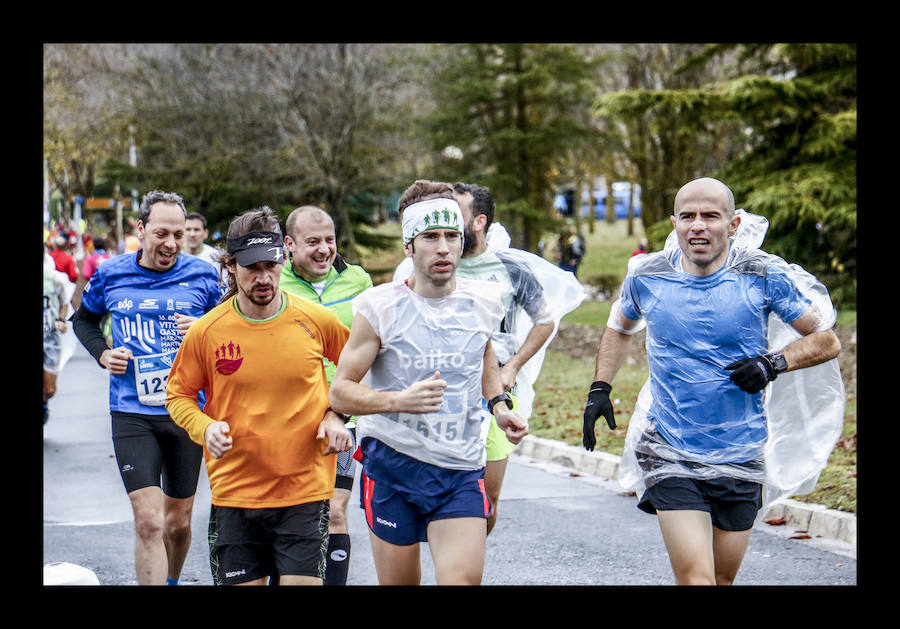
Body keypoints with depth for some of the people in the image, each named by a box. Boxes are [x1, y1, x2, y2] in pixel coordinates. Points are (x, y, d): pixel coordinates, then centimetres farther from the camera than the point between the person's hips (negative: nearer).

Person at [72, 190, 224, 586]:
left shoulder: (201, 275, -1)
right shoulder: (110, 275, 1)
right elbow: (83, 319, 20)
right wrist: (102, 353, 2)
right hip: (132, 414, -1)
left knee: (178, 521, 14)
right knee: (149, 521, -13)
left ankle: (171, 581, 39)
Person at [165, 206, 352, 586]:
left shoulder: (317, 321, -3)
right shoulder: (206, 332, -4)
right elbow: (178, 394, 9)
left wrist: (336, 415, 0)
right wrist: (204, 427, -10)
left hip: (305, 487, -1)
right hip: (234, 492, 1)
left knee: (302, 581, -8)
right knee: (242, 583, 5)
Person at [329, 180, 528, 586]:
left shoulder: (483, 302, 3)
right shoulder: (379, 308, -8)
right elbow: (340, 392, -8)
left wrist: (499, 407, 10)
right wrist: (399, 400, -24)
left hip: (462, 469, 2)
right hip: (392, 464, -2)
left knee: (463, 579, -15)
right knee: (399, 582, 7)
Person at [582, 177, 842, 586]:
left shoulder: (764, 275, -7)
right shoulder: (646, 276, -2)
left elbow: (826, 341, 1)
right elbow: (619, 329, 20)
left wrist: (774, 363, -15)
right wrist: (600, 388, 9)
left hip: (741, 460, 1)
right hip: (670, 457, -1)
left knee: (723, 579, 14)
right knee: (697, 578, -16)